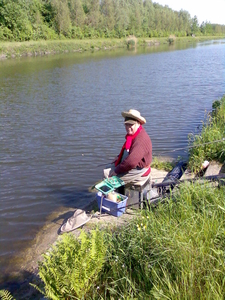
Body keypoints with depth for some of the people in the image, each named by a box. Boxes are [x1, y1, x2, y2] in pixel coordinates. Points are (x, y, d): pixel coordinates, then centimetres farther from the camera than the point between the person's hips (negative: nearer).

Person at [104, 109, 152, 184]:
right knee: (106, 171, 10)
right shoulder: (133, 134, 8)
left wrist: (117, 170, -22)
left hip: (138, 172, -11)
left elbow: (131, 162, -34)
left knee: (108, 175, -14)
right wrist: (119, 157, 10)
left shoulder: (141, 139, -27)